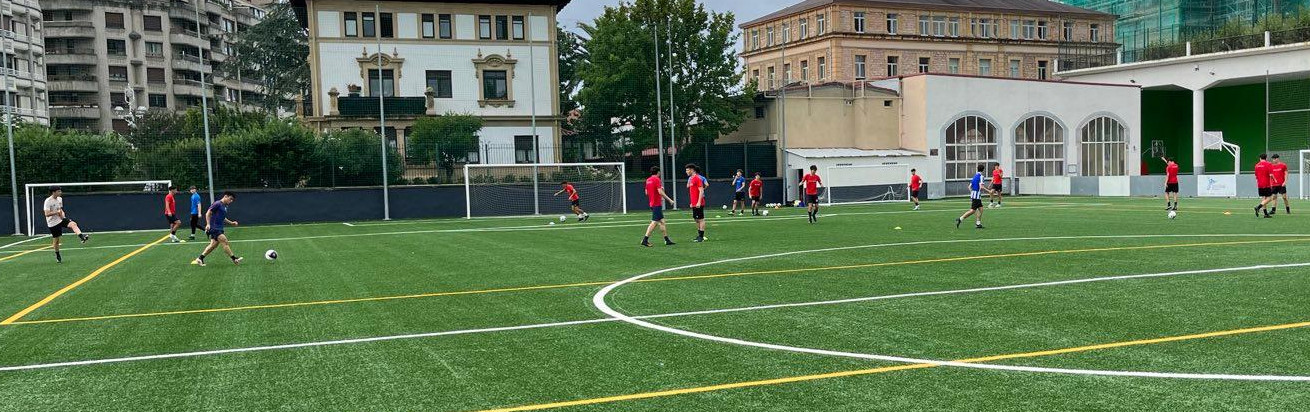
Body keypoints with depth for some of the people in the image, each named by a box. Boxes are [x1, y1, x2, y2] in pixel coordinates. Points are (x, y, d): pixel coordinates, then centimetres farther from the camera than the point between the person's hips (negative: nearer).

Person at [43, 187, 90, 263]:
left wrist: (62, 213, -1)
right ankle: (57, 256, 24)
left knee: (73, 224, -27)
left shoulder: (60, 199, 6)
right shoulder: (48, 201, -15)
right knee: (56, 240, 5)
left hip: (61, 219, 5)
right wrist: (57, 212, -28)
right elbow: (47, 214, -20)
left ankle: (82, 237, -48)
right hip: (53, 223, -5)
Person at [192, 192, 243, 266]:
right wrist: (208, 224, -23)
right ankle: (234, 259, -11)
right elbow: (208, 213, -13)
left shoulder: (225, 207, 17)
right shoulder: (217, 204, -10)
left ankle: (199, 259, 14)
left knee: (214, 245, 7)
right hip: (214, 227, -10)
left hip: (219, 229, 10)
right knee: (224, 241, -13)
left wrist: (231, 222, 18)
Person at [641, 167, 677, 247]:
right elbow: (660, 192, -20)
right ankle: (645, 240, -11)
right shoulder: (657, 180, -12)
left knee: (662, 222, 12)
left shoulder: (648, 180, 13)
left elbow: (646, 193, 18)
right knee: (654, 222, -8)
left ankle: (667, 240, 15)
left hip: (652, 204, 9)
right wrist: (669, 199, -13)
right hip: (657, 204, -9)